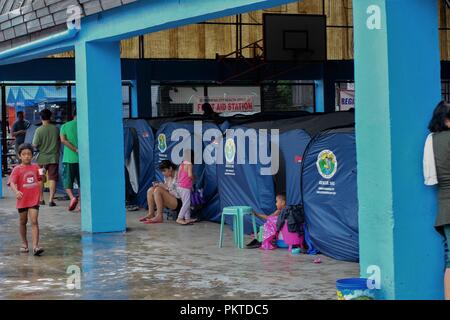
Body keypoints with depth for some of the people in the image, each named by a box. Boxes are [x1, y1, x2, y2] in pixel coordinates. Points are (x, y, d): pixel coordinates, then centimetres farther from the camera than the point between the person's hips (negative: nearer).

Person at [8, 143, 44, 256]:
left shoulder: (35, 167, 5)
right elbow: (12, 182, -19)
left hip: (34, 200, 1)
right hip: (22, 200, 0)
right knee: (23, 222, 15)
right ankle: (24, 243, 32)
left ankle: (35, 246, -16)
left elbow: (39, 179, 24)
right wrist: (16, 191, -36)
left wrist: (42, 173, 4)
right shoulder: (17, 169, -6)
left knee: (34, 221, -10)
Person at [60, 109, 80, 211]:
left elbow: (63, 140, -10)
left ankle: (72, 197, -15)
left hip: (68, 159, -1)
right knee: (81, 183, 10)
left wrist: (76, 150, -12)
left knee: (67, 181, 9)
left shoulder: (65, 126, 3)